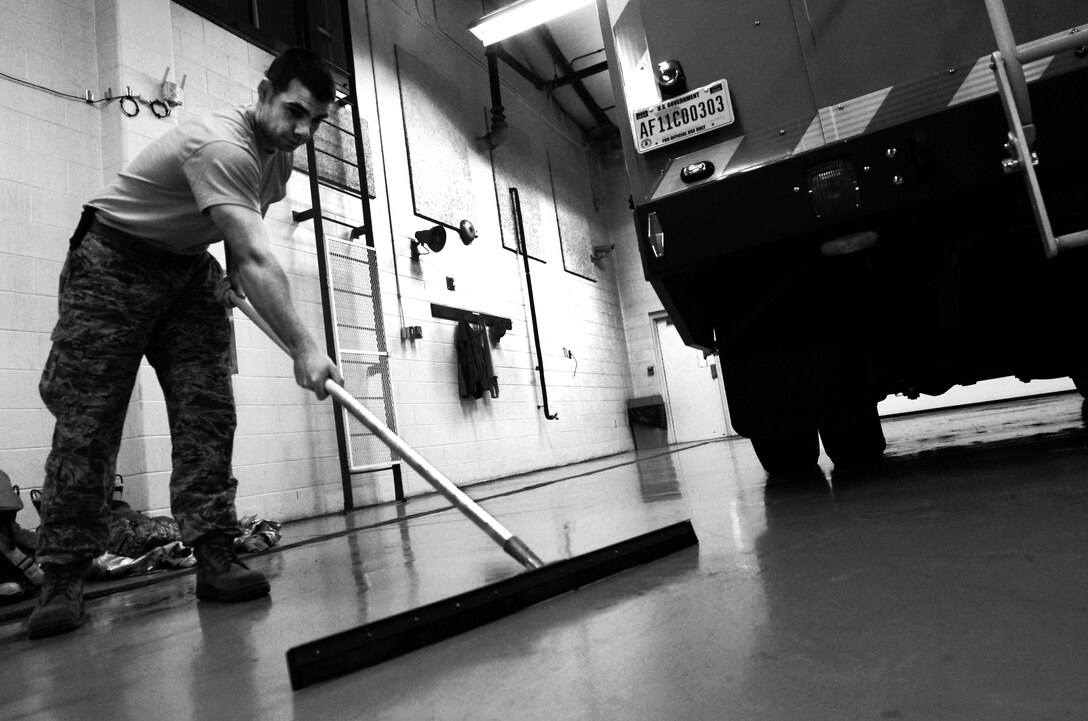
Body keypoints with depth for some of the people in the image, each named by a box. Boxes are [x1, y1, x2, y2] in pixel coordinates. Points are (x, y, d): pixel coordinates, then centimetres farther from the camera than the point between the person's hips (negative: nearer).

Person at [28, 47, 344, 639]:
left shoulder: (279, 155, 1)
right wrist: (302, 349, -42)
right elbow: (256, 260, -38)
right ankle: (63, 576, 0)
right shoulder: (221, 145, -29)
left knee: (207, 412, -6)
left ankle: (214, 557, -4)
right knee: (87, 418, -9)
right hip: (113, 261, -7)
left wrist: (229, 281, 4)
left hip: (188, 267, 7)